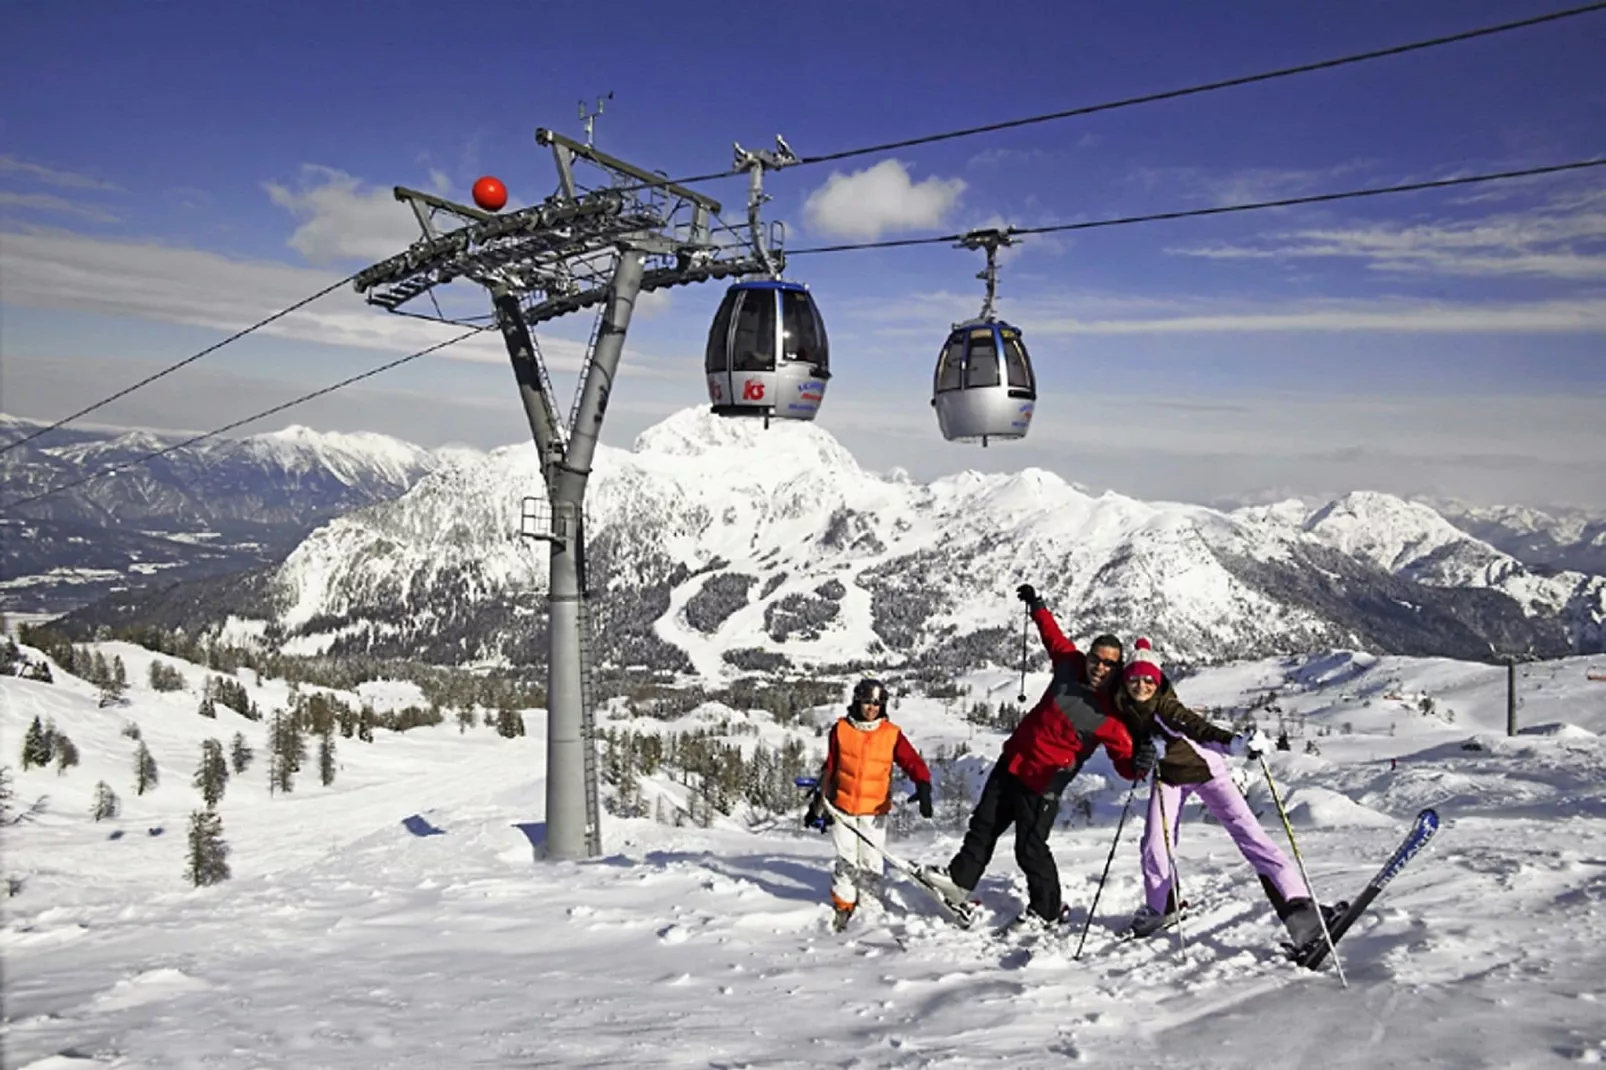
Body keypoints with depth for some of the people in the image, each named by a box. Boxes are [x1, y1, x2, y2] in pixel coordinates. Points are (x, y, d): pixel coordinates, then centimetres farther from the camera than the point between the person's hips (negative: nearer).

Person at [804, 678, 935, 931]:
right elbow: (829, 770, 10)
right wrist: (818, 803, 16)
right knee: (846, 860, -1)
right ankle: (843, 908, 15)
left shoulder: (892, 734, -3)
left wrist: (923, 787, -28)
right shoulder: (840, 730, 0)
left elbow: (914, 763, -9)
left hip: (874, 811, 0)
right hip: (842, 808, 0)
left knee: (870, 863, 0)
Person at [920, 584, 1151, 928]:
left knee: (1030, 847, -1)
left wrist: (1138, 764, -43)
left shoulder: (1110, 715, -20)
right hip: (1011, 763, 6)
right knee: (984, 823, 17)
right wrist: (1036, 606, 21)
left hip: (1042, 783, -6)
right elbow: (1053, 635, 13)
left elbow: (1124, 759, -21)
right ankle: (960, 878, 34)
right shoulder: (1070, 665, -6)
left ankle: (1047, 908, 21)